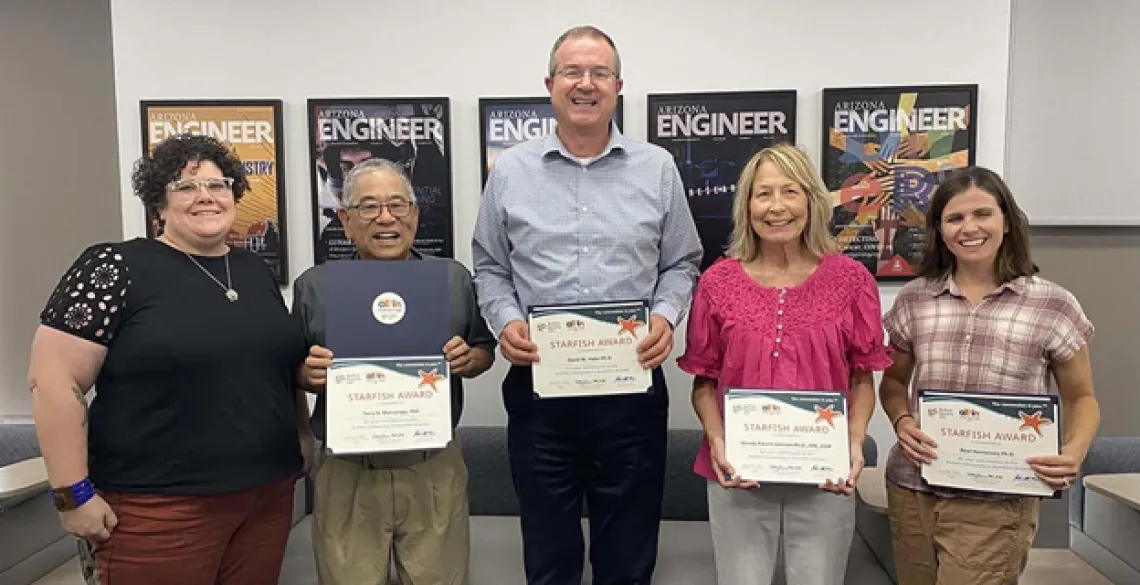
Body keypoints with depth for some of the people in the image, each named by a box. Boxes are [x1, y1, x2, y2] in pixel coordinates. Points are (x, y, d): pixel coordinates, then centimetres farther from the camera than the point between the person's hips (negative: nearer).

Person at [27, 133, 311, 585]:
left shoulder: (256, 271, 10)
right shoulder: (116, 268, -7)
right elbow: (53, 379, -11)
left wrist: (304, 439, 13)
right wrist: (73, 494, -13)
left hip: (268, 494, 5)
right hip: (158, 507, -5)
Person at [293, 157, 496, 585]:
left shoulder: (454, 278, 3)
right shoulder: (314, 286, 1)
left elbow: (485, 351, 10)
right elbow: (293, 371, 8)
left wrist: (468, 360, -11)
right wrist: (310, 374, -14)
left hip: (435, 470, 1)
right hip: (347, 474, 0)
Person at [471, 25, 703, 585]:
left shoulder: (657, 169, 3)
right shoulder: (510, 171, 4)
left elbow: (681, 264, 9)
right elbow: (490, 268, 10)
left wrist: (665, 316, -9)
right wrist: (505, 321, -8)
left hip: (631, 383, 0)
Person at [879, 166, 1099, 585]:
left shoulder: (1053, 305, -3)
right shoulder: (914, 299, 3)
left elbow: (1081, 399, 6)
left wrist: (1074, 452, -13)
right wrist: (901, 421, -7)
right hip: (911, 491, 3)